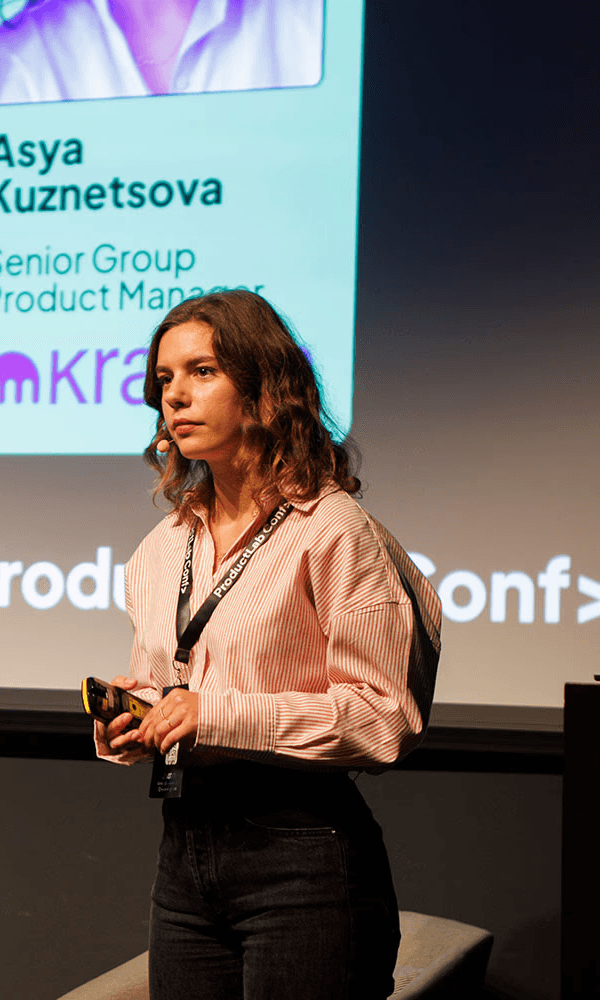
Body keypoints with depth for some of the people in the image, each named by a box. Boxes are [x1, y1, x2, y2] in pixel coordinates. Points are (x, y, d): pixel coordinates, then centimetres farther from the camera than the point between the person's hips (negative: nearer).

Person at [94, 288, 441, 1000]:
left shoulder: (332, 529, -9)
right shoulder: (158, 552, 13)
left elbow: (385, 715, -14)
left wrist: (217, 715, -18)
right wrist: (128, 730, 1)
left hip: (304, 853, -6)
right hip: (184, 852, 6)